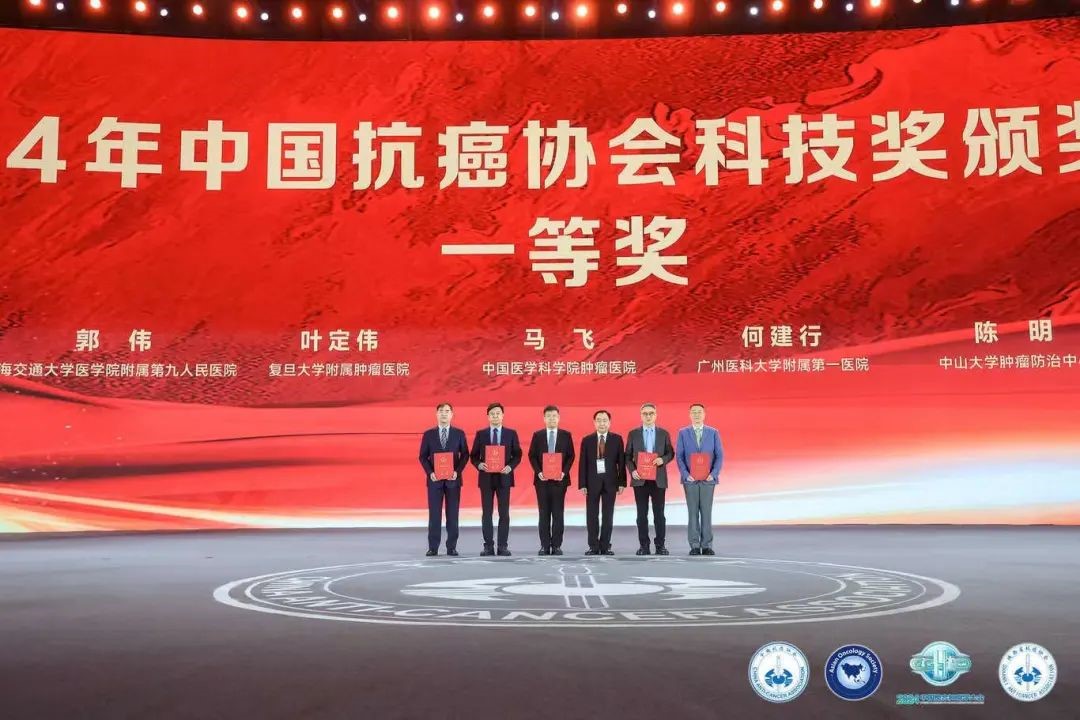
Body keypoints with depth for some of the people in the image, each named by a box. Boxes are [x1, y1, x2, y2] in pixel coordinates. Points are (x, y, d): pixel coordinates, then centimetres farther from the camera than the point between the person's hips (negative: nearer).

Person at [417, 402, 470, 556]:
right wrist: (430, 472, -10)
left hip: (453, 479, 0)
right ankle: (433, 547, 4)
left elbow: (465, 455, 4)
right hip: (434, 479, 0)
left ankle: (451, 547, 8)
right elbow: (423, 457, 5)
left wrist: (457, 471, -10)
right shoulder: (428, 434, 5)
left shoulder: (459, 433, 5)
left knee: (452, 514, 3)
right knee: (434, 514, 0)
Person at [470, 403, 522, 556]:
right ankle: (488, 546, 6)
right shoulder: (480, 434, 5)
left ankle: (503, 546, 6)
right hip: (486, 477, 0)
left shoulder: (511, 433, 4)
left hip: (504, 477, 0)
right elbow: (474, 456, 6)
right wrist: (479, 465, -14)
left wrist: (510, 467, -12)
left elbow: (517, 455, 5)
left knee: (504, 513, 1)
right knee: (486, 513, 2)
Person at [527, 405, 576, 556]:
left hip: (559, 479, 0)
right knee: (544, 514, 3)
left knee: (558, 513, 1)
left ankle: (556, 545, 5)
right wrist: (538, 472, -9)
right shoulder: (537, 435, 6)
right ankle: (545, 545, 6)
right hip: (542, 479, 1)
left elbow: (571, 456, 3)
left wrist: (564, 472, -10)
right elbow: (532, 456, 4)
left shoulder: (566, 435, 5)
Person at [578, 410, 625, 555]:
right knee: (592, 516, 2)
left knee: (608, 516, 5)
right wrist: (582, 484, -5)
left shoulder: (617, 439, 3)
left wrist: (621, 482, -3)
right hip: (592, 481, 0)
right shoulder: (587, 440, 3)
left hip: (610, 482, 0)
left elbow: (621, 461, 2)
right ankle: (594, 546, 8)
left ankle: (605, 546, 11)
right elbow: (582, 463, 2)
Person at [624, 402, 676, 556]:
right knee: (642, 514, 2)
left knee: (659, 513, 1)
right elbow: (628, 456, 6)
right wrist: (632, 470, -9)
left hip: (658, 479, 0)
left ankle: (660, 545, 7)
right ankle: (643, 545, 7)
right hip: (640, 479, 0)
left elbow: (671, 453, 7)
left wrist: (663, 459, -14)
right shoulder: (633, 434, 5)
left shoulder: (664, 433, 6)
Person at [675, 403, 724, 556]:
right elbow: (679, 456, 2)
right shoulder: (683, 433, 5)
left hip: (708, 479, 0)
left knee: (707, 512, 1)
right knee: (692, 513, 1)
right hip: (690, 479, 0)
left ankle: (706, 546, 5)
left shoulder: (713, 433, 5)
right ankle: (694, 546, 5)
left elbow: (719, 455, 3)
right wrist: (686, 474, -10)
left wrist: (713, 474, -9)